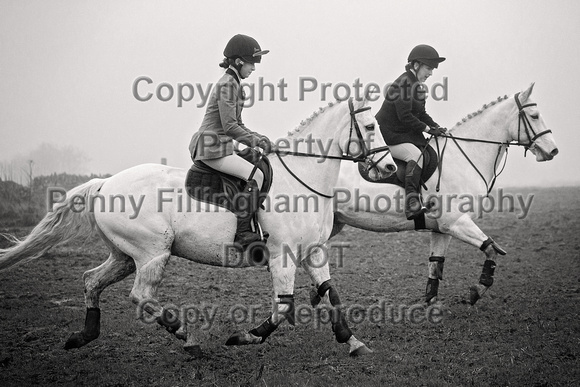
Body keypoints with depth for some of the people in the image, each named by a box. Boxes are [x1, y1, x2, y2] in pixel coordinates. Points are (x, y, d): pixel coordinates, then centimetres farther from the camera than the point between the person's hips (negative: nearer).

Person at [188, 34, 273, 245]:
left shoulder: (233, 83, 18)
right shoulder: (227, 84, -12)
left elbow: (237, 124, 22)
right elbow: (230, 127, -18)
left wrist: (258, 138, 9)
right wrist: (256, 141, -12)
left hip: (219, 146, 11)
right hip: (212, 147, -11)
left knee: (257, 171, 16)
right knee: (256, 176, -21)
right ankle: (242, 231, -21)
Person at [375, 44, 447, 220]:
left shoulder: (417, 85, 13)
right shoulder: (404, 83, -17)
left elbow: (421, 113, 17)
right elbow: (405, 116, -23)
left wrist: (436, 127, 1)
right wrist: (428, 128, -19)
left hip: (405, 133, 10)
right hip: (387, 136, -10)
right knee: (416, 154, -29)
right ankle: (411, 202, -39)